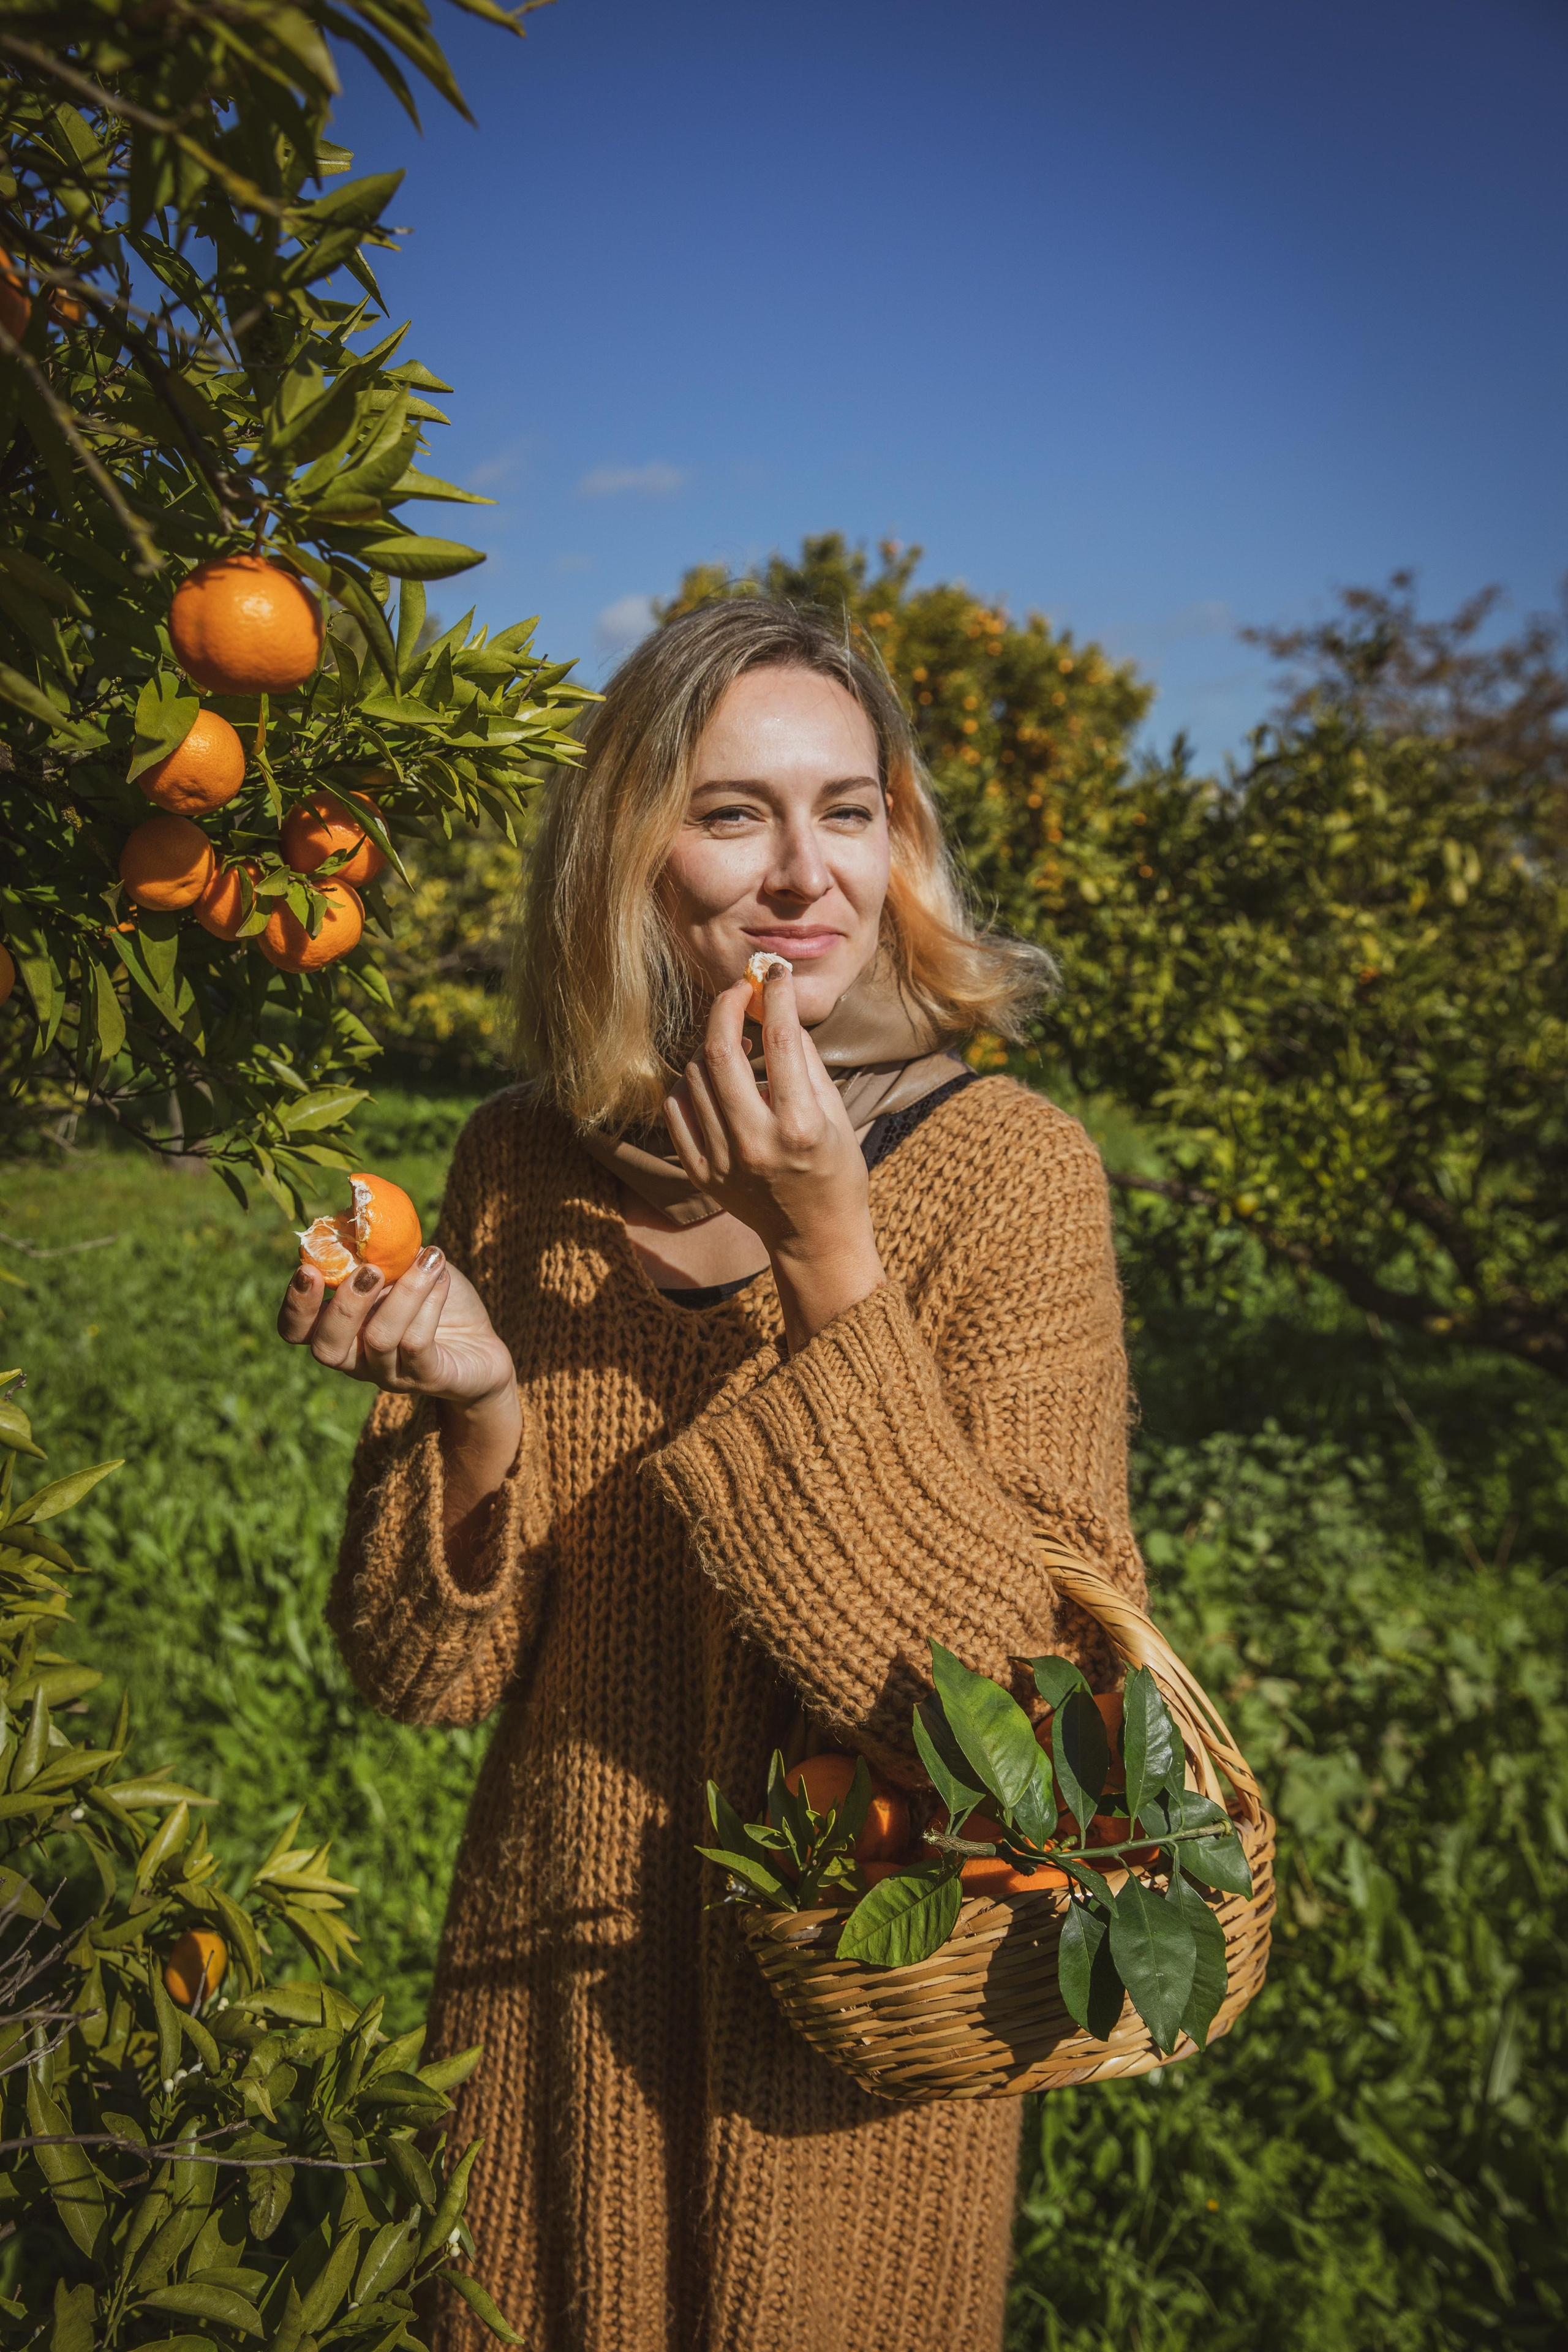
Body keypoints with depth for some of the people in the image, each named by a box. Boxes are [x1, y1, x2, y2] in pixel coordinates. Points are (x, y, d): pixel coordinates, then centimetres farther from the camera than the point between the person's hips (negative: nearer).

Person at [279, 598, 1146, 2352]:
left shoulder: (1012, 1173, -16)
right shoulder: (519, 1171, -7)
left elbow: (1026, 1710, -23)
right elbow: (425, 1670, -3)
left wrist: (828, 1258, -28)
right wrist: (482, 1413, -22)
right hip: (556, 1991, 3)